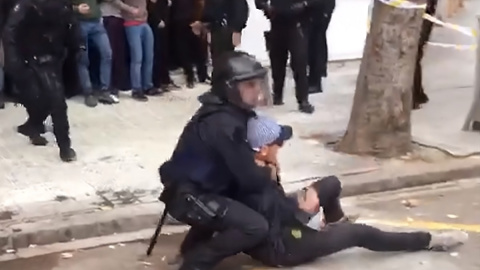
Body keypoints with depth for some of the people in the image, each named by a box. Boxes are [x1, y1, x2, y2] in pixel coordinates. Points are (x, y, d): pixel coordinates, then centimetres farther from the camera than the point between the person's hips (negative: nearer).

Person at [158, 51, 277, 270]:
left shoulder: (228, 112, 6)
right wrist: (270, 173, 0)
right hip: (187, 196, -10)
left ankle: (195, 241, 30)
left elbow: (239, 166, 21)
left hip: (197, 187, 10)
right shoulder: (224, 124, -23)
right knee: (256, 227, -20)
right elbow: (250, 179, -21)